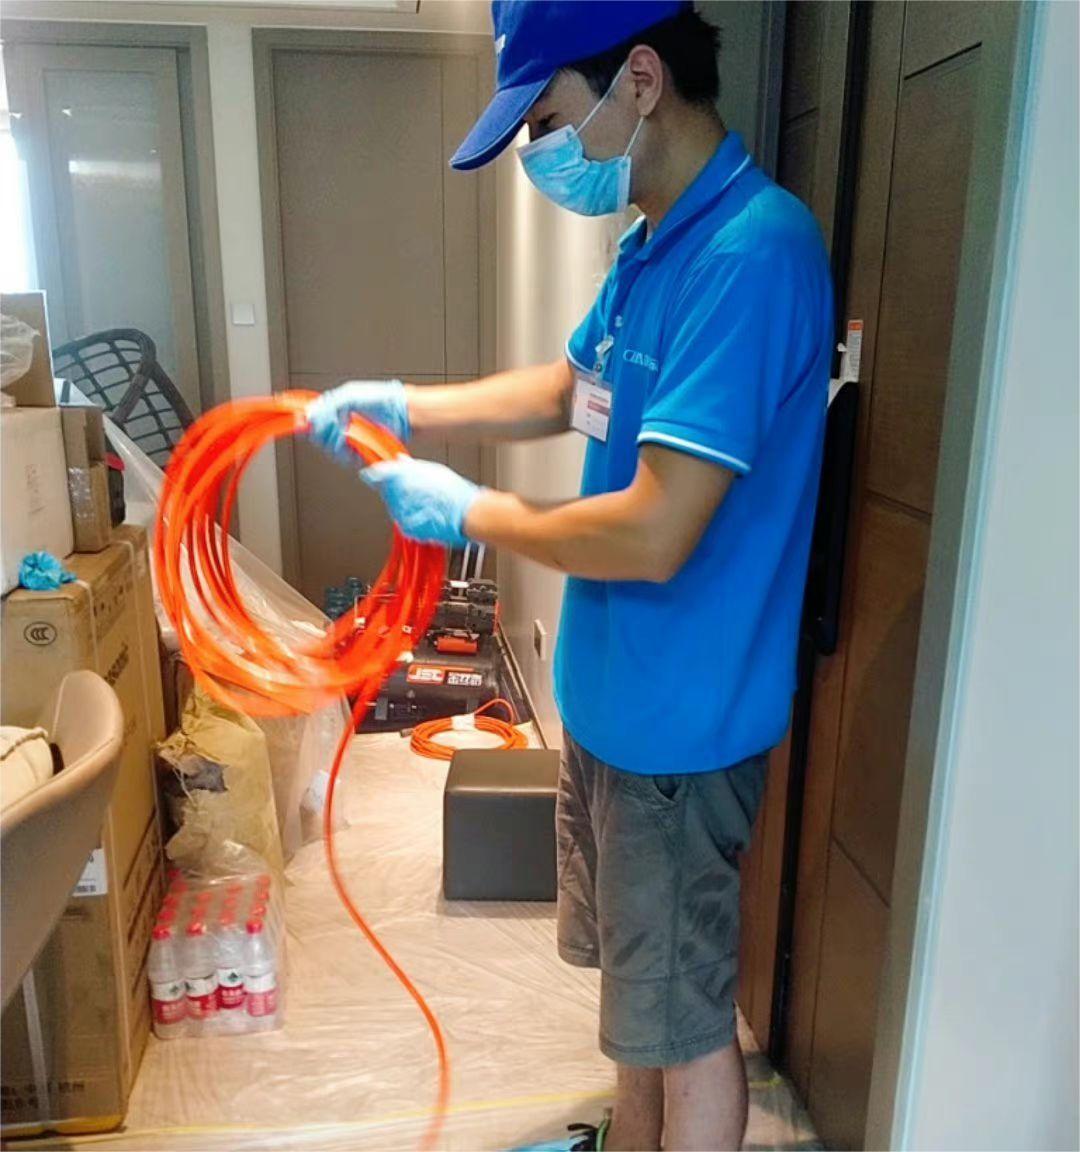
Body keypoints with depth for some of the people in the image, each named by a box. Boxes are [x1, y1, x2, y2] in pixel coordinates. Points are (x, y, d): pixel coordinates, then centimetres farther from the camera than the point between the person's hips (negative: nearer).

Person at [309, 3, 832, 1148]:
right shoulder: (655, 245, 7)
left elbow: (653, 535, -29)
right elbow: (565, 389, 20)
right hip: (613, 696, 10)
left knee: (685, 1016, 13)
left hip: (678, 717, -9)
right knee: (633, 970, 28)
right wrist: (398, 405, 10)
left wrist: (467, 514, -14)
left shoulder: (751, 254, -24)